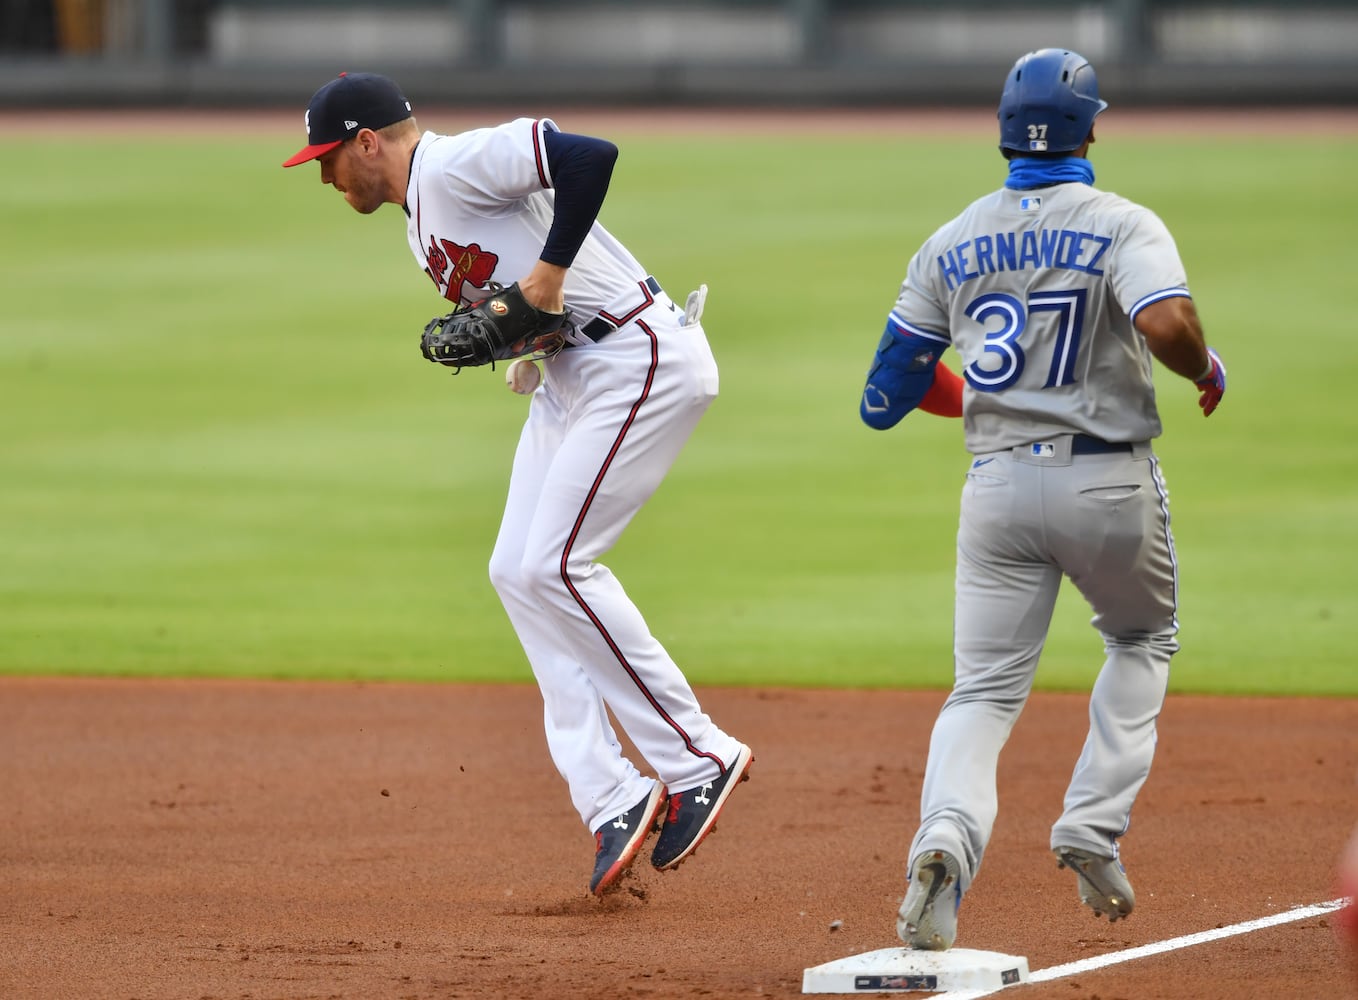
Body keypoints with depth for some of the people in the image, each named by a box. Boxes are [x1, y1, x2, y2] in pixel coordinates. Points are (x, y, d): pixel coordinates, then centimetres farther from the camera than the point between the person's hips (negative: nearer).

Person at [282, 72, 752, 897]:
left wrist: (549, 274, -22)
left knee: (554, 566, -15)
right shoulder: (421, 218, 18)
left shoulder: (455, 165, -15)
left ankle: (698, 758, -6)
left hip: (641, 358, -11)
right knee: (518, 572, 4)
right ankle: (612, 798, 1)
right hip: (572, 380, 11)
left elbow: (591, 156, -27)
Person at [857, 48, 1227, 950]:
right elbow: (1168, 326, -27)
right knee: (1145, 639, 25)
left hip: (997, 486, 2)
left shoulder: (952, 244, 7)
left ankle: (946, 837, -26)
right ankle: (1094, 828, 9)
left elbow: (887, 393, 9)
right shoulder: (1122, 225, -6)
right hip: (1109, 481, -2)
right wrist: (1208, 368, -4)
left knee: (985, 689, 4)